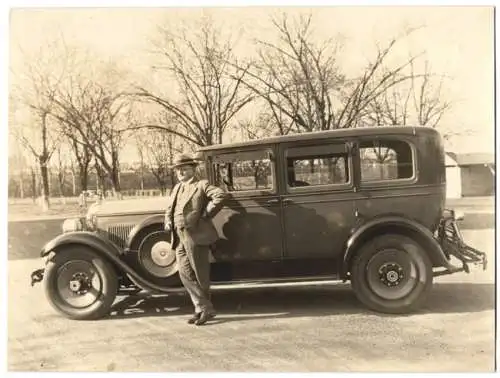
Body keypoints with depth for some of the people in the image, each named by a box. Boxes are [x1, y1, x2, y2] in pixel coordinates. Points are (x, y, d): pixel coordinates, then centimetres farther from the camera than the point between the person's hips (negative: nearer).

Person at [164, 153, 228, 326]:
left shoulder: (201, 185, -3)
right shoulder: (177, 188, 20)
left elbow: (221, 195, -18)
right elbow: (169, 208, 28)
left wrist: (206, 214, -14)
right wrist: (168, 221, 8)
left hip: (195, 236, -7)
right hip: (179, 238, 8)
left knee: (200, 275, 2)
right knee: (185, 274, 7)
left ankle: (204, 309, 19)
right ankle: (203, 308, 18)